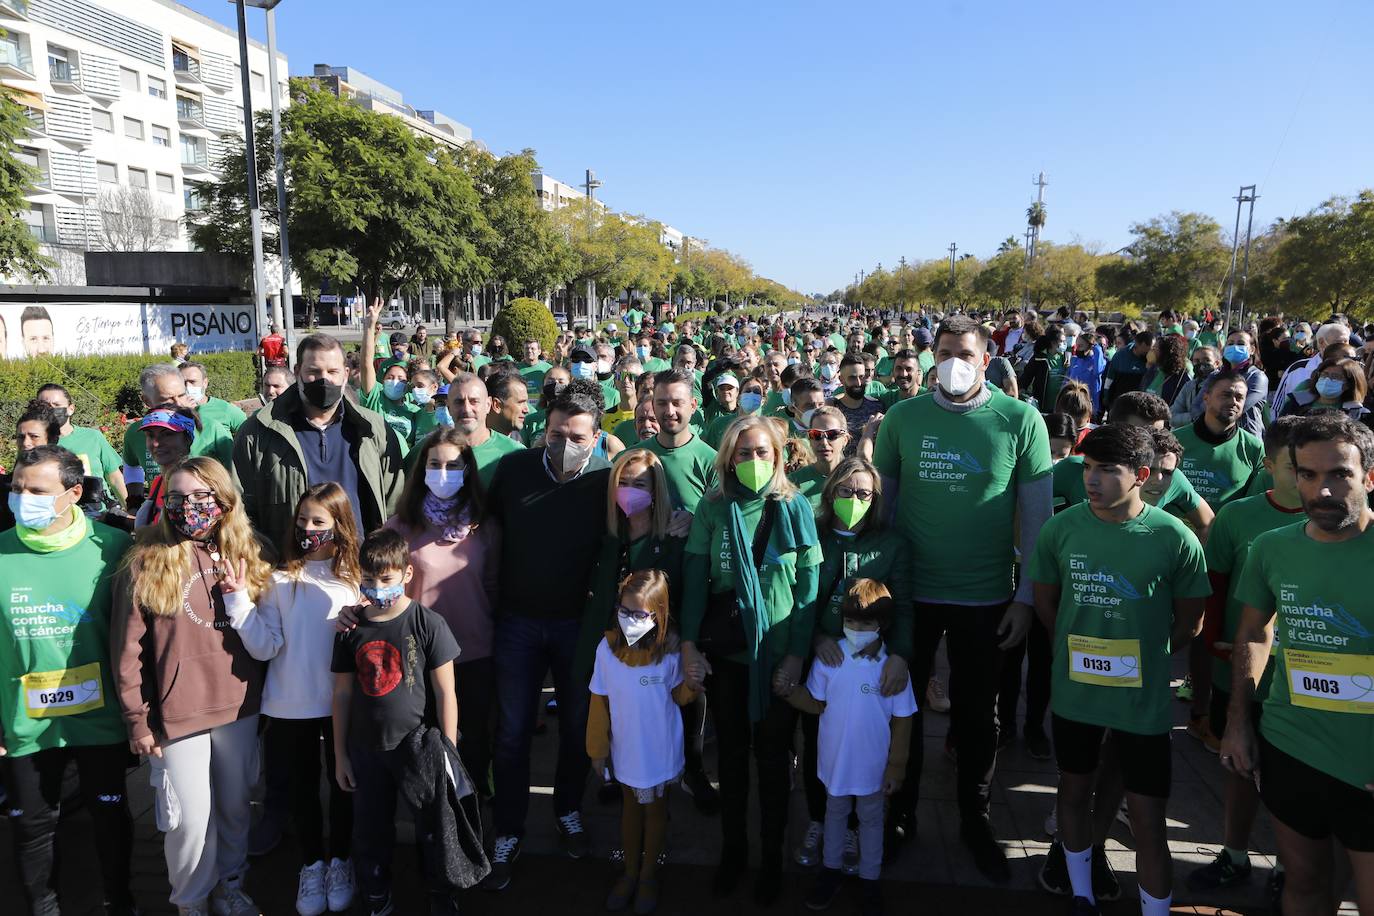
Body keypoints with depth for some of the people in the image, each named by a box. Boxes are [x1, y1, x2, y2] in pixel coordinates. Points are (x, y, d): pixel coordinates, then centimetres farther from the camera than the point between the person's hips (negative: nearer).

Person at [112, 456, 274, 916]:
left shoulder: (246, 559, 4)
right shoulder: (146, 563, -7)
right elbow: (128, 649, -5)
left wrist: (240, 600, -13)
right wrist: (137, 720, -5)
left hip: (239, 708, 3)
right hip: (177, 712, -3)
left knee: (235, 807, 16)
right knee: (190, 817, 6)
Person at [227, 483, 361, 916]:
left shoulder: (355, 578, -5)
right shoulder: (280, 580, -5)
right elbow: (264, 647, -12)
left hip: (342, 702, 0)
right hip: (292, 704, 0)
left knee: (342, 783, 14)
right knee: (303, 785, 15)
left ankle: (339, 860, 35)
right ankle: (311, 864, 34)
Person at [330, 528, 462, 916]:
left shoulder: (427, 624, -12)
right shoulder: (351, 629, -1)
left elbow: (445, 693, -9)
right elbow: (342, 694, 7)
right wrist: (340, 754, 8)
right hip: (366, 751, 3)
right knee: (370, 834, 16)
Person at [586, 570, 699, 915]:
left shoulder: (670, 647, -21)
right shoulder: (607, 646, -18)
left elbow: (678, 695, -5)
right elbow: (599, 702, -7)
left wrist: (691, 686, -28)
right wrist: (597, 749, 1)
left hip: (660, 749, -1)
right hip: (625, 748, 1)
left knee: (655, 809, 19)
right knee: (630, 807, 22)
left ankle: (649, 874, 41)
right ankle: (630, 872, 44)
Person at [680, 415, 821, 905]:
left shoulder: (796, 507, -5)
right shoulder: (712, 507, -1)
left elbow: (808, 586, -5)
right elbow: (695, 576, -3)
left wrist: (796, 656, -9)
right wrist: (689, 643, -11)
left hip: (778, 655, -1)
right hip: (726, 652, 1)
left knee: (773, 755, 10)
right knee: (731, 752, 13)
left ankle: (772, 855, 29)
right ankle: (733, 847, 32)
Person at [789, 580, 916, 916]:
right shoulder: (829, 658, -16)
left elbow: (902, 721, -9)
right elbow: (816, 704, -6)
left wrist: (896, 767, -5)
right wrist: (788, 689, -23)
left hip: (873, 765, -1)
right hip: (835, 760, 1)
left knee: (871, 819, 21)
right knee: (835, 813, 24)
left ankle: (869, 879, 40)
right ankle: (831, 869, 45)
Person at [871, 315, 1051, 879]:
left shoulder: (1021, 421, -7)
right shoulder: (902, 417, -3)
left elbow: (1036, 514, -3)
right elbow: (878, 501, 4)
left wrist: (1027, 597, -5)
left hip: (986, 598, -1)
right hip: (909, 592, 1)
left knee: (977, 712, 15)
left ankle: (975, 818, 37)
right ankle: (900, 812, 35)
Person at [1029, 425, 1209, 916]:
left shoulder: (1175, 539, -13)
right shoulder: (1060, 529, -8)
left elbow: (1189, 622, -1)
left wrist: (1140, 656, 1)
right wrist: (1081, 651, 3)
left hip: (1144, 700, -2)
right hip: (1073, 692, 3)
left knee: (1148, 820, 5)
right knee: (1075, 790, 20)